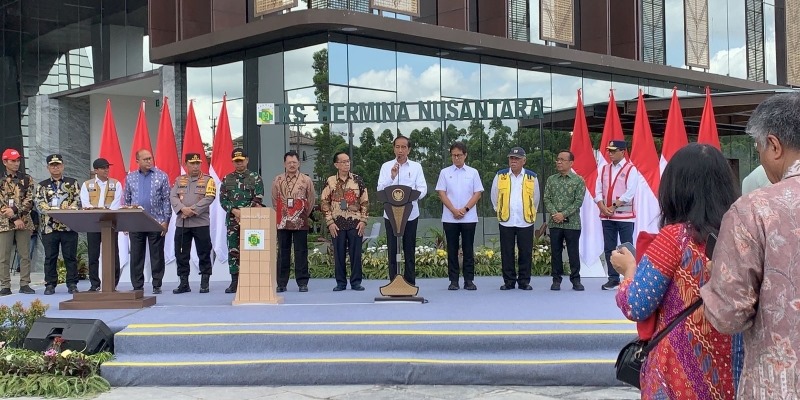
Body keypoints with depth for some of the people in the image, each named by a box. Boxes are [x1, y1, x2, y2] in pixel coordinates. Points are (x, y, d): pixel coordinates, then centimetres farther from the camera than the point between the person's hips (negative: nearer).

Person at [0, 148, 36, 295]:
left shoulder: (27, 179, 7)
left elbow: (29, 200, -3)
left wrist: (15, 210, -17)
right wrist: (14, 219, -13)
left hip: (24, 222, 1)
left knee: (25, 255, 2)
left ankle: (24, 285, 8)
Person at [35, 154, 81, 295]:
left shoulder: (72, 183, 9)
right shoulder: (42, 185, 10)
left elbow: (78, 200, 0)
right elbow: (39, 204, -2)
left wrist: (68, 210, -18)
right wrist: (53, 211, -17)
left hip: (69, 226, -1)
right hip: (49, 227, 1)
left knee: (71, 257, 2)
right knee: (50, 257, 4)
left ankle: (72, 284, 8)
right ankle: (50, 285, 12)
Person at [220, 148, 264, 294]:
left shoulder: (255, 178, 2)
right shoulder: (227, 179, 11)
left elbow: (258, 200, -5)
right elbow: (223, 199, 5)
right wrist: (235, 211, -11)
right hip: (232, 221, 3)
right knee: (233, 251, 3)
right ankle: (234, 282, 9)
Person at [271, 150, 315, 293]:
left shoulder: (306, 180, 2)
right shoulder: (278, 180, 7)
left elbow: (311, 200, 9)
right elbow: (275, 200, 14)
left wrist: (305, 214, 9)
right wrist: (281, 215, 12)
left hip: (300, 223, -2)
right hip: (282, 222, 2)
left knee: (301, 253, 1)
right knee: (283, 253, 5)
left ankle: (302, 283, 6)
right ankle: (281, 283, 9)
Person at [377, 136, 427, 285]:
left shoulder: (416, 167, 6)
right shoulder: (386, 166, 5)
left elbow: (422, 189, -2)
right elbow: (380, 189, -3)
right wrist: (392, 177, -18)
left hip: (410, 214, 0)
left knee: (409, 250, 5)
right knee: (392, 250, 3)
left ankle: (410, 283, 10)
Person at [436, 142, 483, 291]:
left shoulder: (473, 172, 6)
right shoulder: (445, 172, 6)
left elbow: (477, 194, 2)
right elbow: (442, 193, 1)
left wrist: (465, 209, -10)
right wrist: (454, 210, -11)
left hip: (469, 217, 0)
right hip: (449, 218, 0)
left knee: (468, 250, 2)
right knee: (452, 249, 3)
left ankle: (469, 280, 6)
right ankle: (453, 280, 7)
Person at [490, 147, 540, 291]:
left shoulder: (532, 177, 5)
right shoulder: (500, 176, 5)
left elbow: (536, 199, 16)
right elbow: (494, 197, 15)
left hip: (526, 222, 0)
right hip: (506, 221, 0)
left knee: (525, 253, 2)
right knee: (507, 253, 3)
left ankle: (524, 281, 10)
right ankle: (509, 281, 10)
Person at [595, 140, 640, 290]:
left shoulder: (630, 169, -5)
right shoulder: (604, 169, 11)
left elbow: (629, 193, -13)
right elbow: (598, 191, 7)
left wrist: (613, 207, -13)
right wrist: (603, 207, -9)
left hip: (625, 215, -5)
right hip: (606, 216, 5)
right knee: (609, 248, 7)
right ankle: (613, 279, 14)